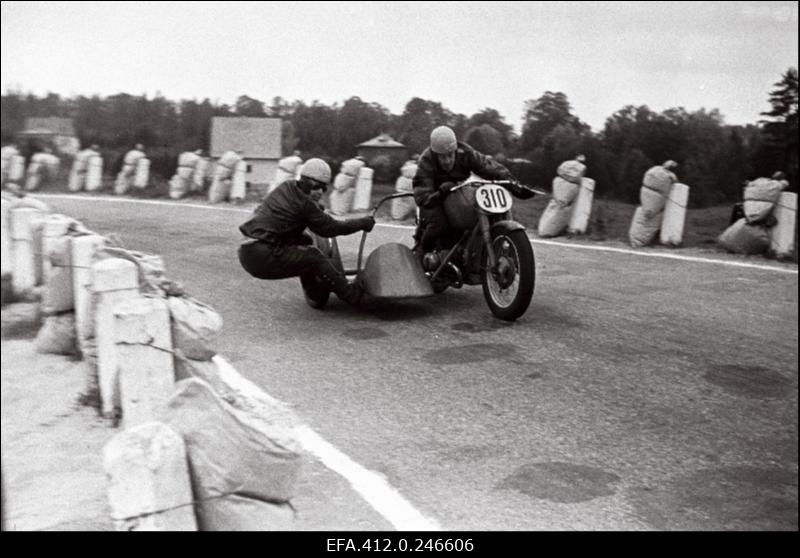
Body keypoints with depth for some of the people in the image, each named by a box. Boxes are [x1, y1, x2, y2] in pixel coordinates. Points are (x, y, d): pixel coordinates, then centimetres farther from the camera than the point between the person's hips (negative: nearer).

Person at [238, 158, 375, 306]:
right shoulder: (305, 204, -13)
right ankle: (350, 294, 1)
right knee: (314, 258, -6)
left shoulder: (287, 187, 11)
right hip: (263, 257, -9)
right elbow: (331, 228, -6)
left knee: (304, 240, 20)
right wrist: (364, 222, 2)